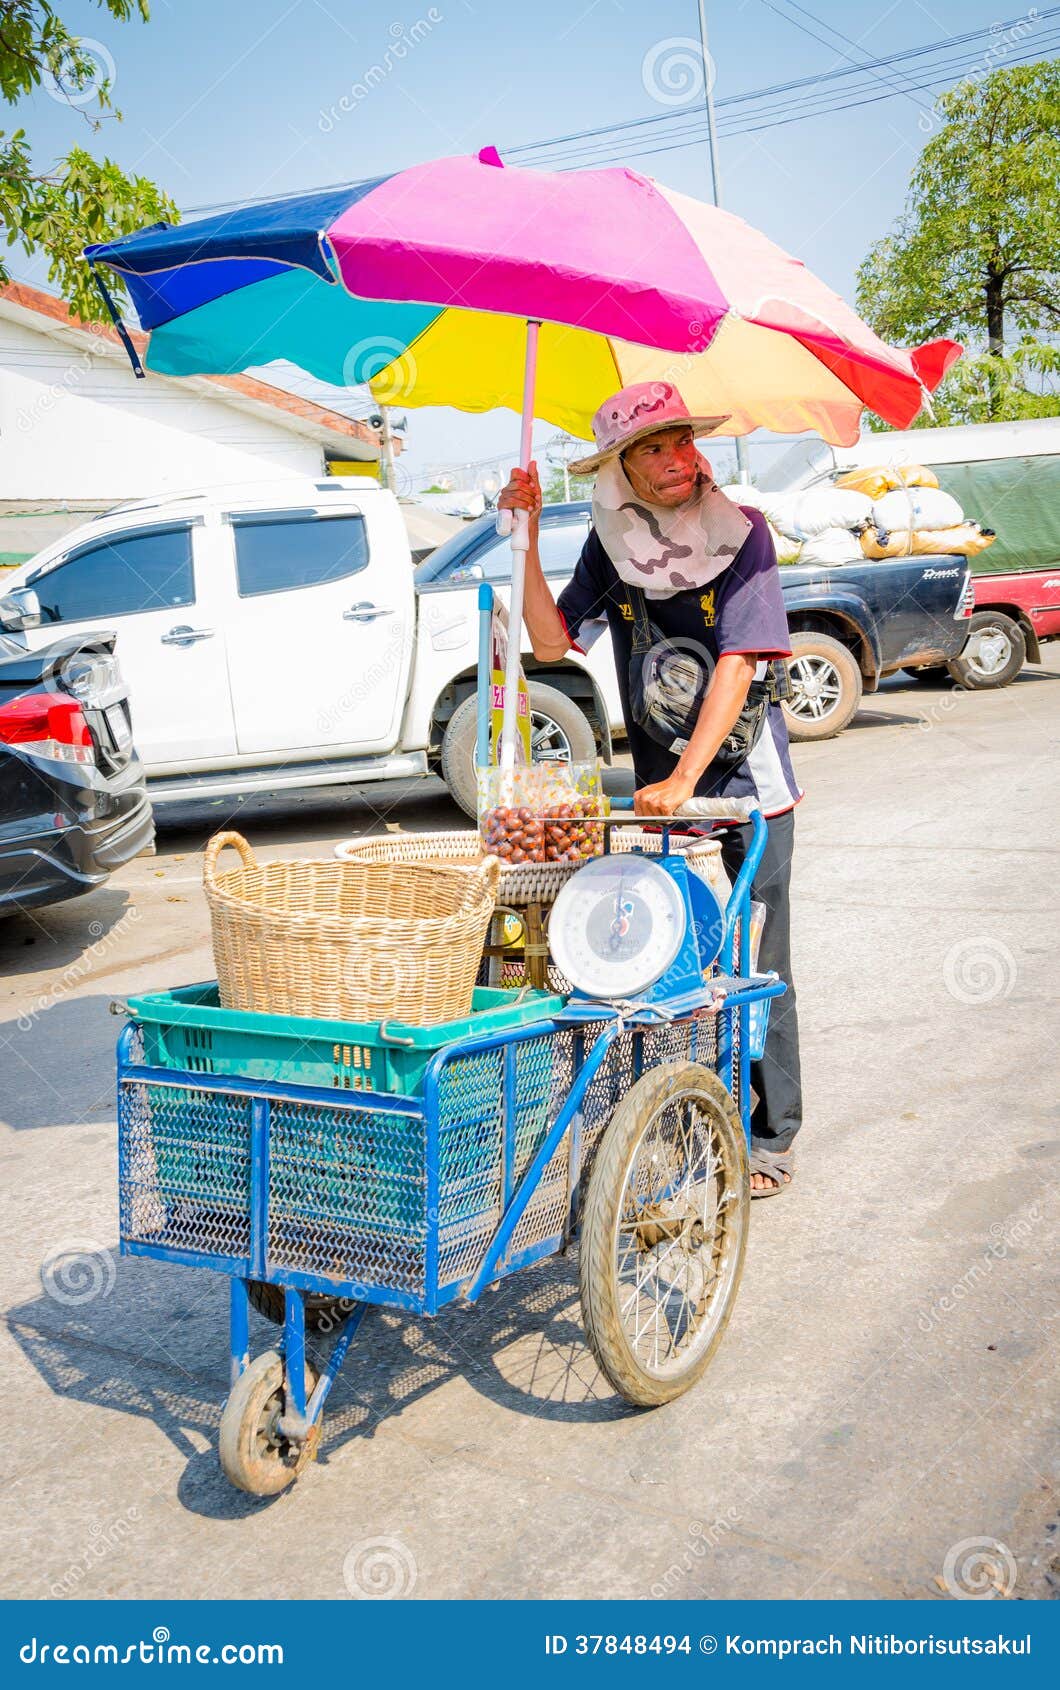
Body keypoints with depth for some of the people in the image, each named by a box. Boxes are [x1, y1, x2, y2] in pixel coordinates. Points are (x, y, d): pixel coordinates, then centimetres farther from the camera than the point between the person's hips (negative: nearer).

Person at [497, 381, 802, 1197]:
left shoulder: (743, 532, -9)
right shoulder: (613, 546, 3)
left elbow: (738, 664, -17)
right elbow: (551, 641, -3)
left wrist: (686, 776, -25)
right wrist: (526, 537, -9)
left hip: (747, 773, -3)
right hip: (659, 779, 3)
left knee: (757, 964, 0)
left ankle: (770, 1137, 12)